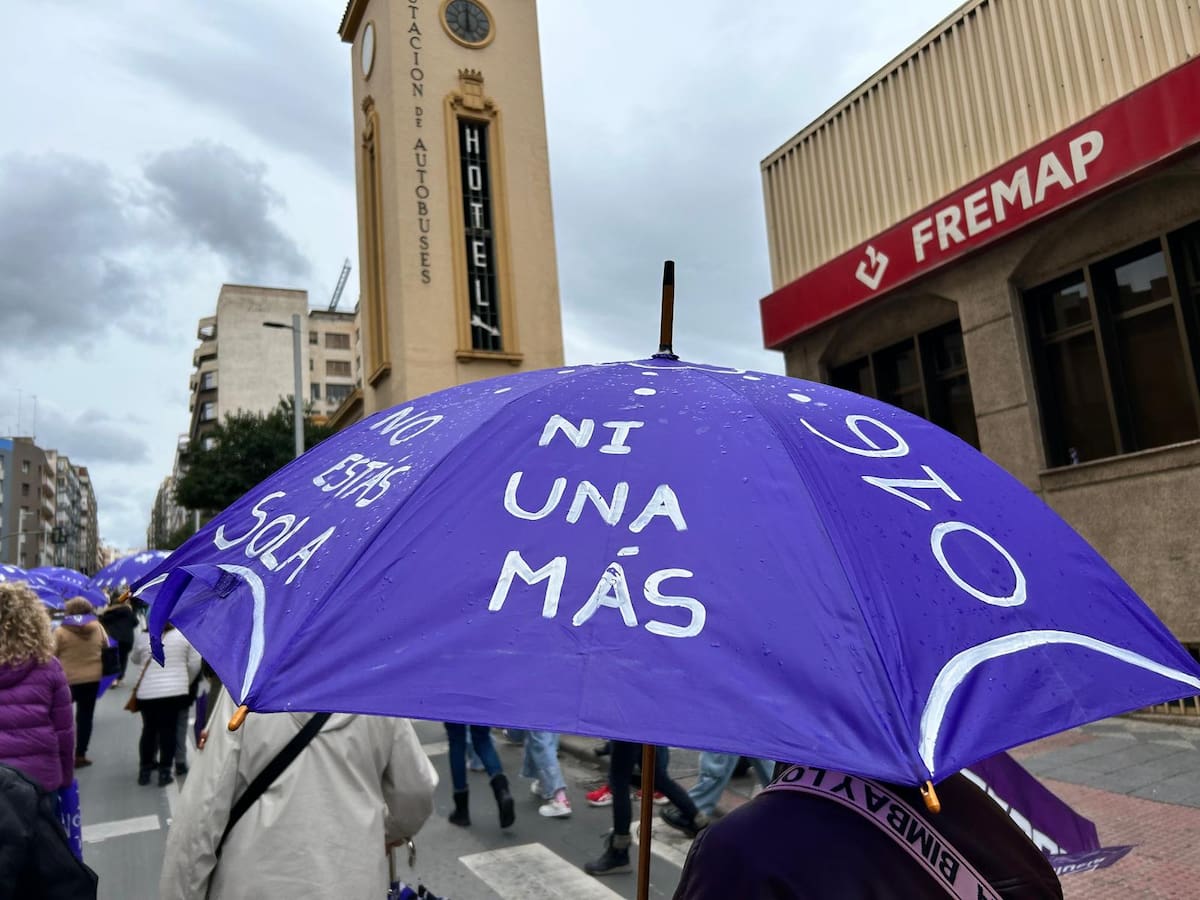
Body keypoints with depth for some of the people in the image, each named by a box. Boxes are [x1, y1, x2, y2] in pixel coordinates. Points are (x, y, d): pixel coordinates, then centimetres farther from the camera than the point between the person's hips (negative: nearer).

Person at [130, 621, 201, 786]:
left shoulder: (143, 637, -1)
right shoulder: (183, 635, -4)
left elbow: (135, 660, 18)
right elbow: (195, 664, -1)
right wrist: (186, 682, 14)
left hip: (147, 692, 1)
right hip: (175, 691, -1)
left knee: (149, 729, 16)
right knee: (169, 731, 7)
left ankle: (144, 770, 23)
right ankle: (164, 772, 10)